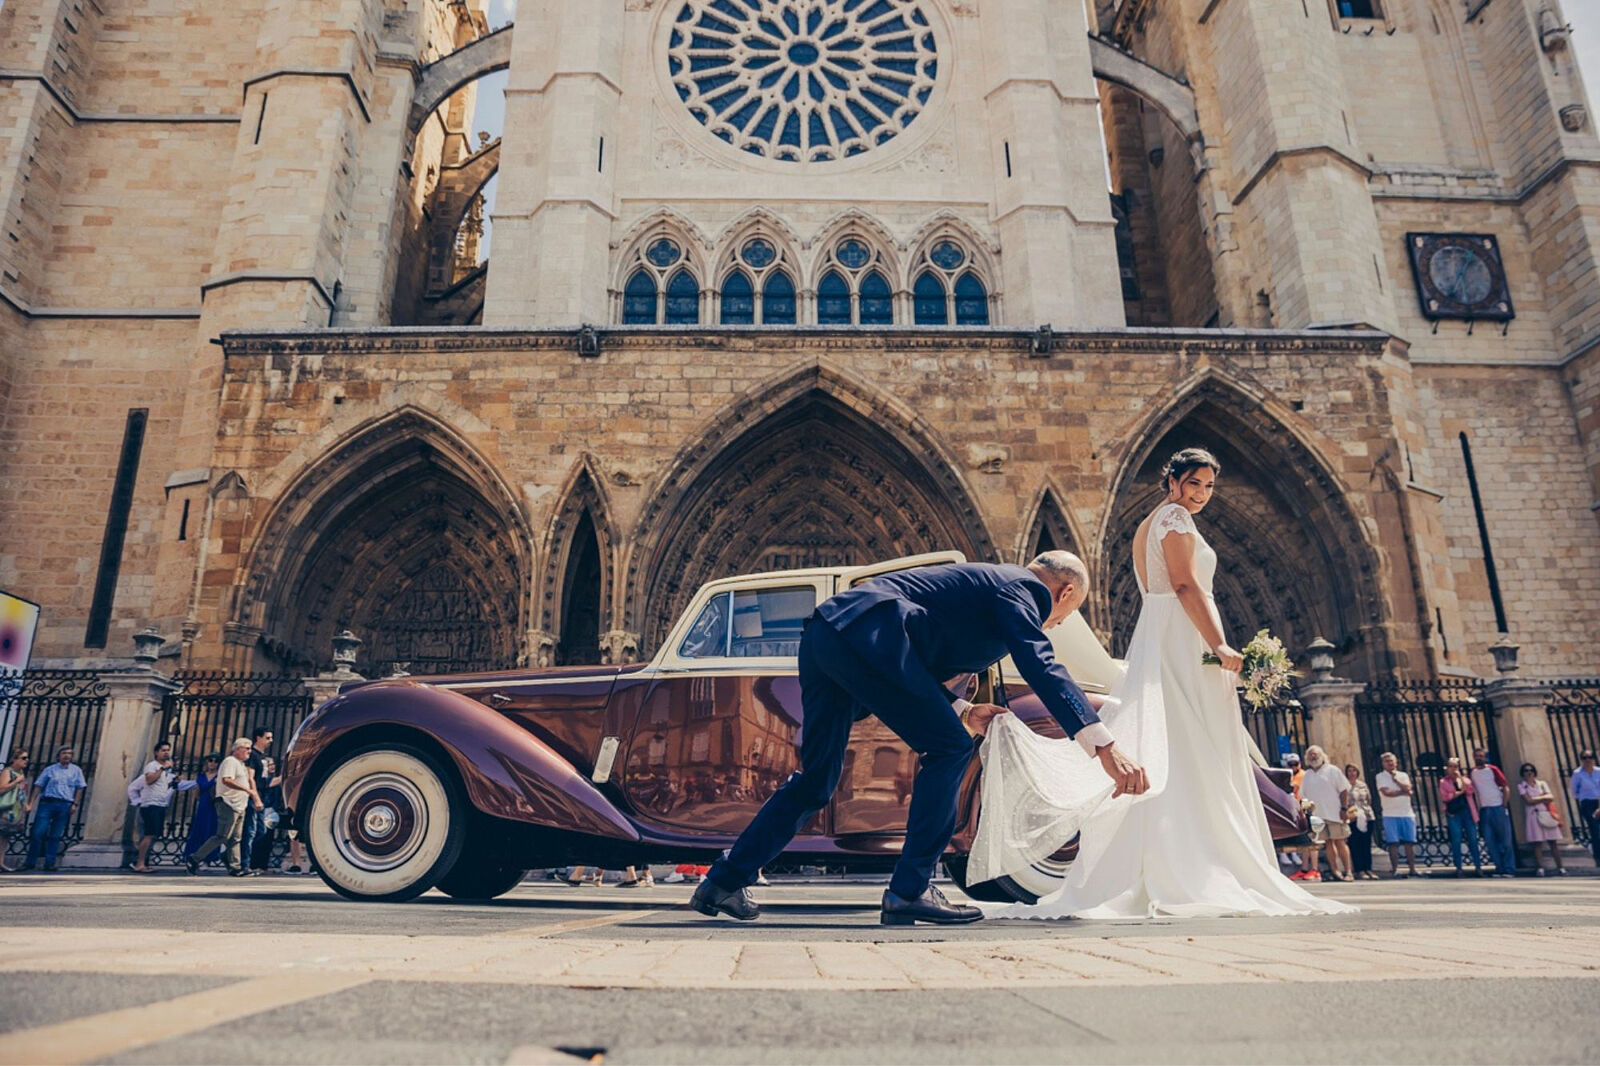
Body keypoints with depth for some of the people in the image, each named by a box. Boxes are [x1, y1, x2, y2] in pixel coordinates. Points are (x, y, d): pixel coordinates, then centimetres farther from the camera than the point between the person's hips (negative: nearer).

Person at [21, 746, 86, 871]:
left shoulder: (76, 770, 10)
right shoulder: (50, 770, 7)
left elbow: (79, 788, 9)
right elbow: (38, 786, 5)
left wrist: (75, 804, -2)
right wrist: (30, 803, -3)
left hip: (65, 805, 1)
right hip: (47, 803, -1)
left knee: (55, 836, 3)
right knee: (38, 833, -5)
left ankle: (50, 863, 8)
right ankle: (30, 862, 5)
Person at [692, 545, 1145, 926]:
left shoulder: (982, 580, 32)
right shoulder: (1019, 588, 5)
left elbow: (918, 666, 36)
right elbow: (1041, 666, -13)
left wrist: (959, 708, 32)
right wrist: (1104, 745, -18)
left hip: (821, 636, 10)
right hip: (865, 634, -10)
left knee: (816, 781, 17)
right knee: (948, 748, 0)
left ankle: (725, 881, 24)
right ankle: (910, 890, 0)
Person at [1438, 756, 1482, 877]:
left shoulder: (1465, 779, 14)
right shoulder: (1443, 782, 8)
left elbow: (1470, 790, -5)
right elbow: (1444, 797, -4)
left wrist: (1460, 777, -6)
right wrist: (1460, 792, -5)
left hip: (1467, 812, 1)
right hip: (1453, 813, -1)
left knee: (1472, 839, -1)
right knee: (1456, 841, -3)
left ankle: (1478, 867, 6)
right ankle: (1458, 868, 1)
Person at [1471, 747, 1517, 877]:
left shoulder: (1493, 769, -1)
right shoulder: (1472, 773, 9)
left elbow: (1506, 788, -3)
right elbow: (1470, 791, 13)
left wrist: (1504, 806, -10)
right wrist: (1476, 810, 6)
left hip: (1497, 808, -4)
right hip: (1483, 811, 4)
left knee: (1505, 840, -1)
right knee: (1490, 841, 2)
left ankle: (1509, 869, 1)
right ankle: (1499, 868, 9)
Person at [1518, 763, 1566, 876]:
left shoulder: (1542, 784, 15)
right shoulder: (1521, 786, 6)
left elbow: (1551, 798, 3)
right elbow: (1528, 801, -6)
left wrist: (1536, 799, -5)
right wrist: (1544, 797, 2)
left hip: (1547, 814, 3)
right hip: (1533, 815, -2)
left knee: (1553, 842, 0)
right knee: (1536, 843, -6)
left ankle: (1560, 867, 3)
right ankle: (1540, 868, -6)